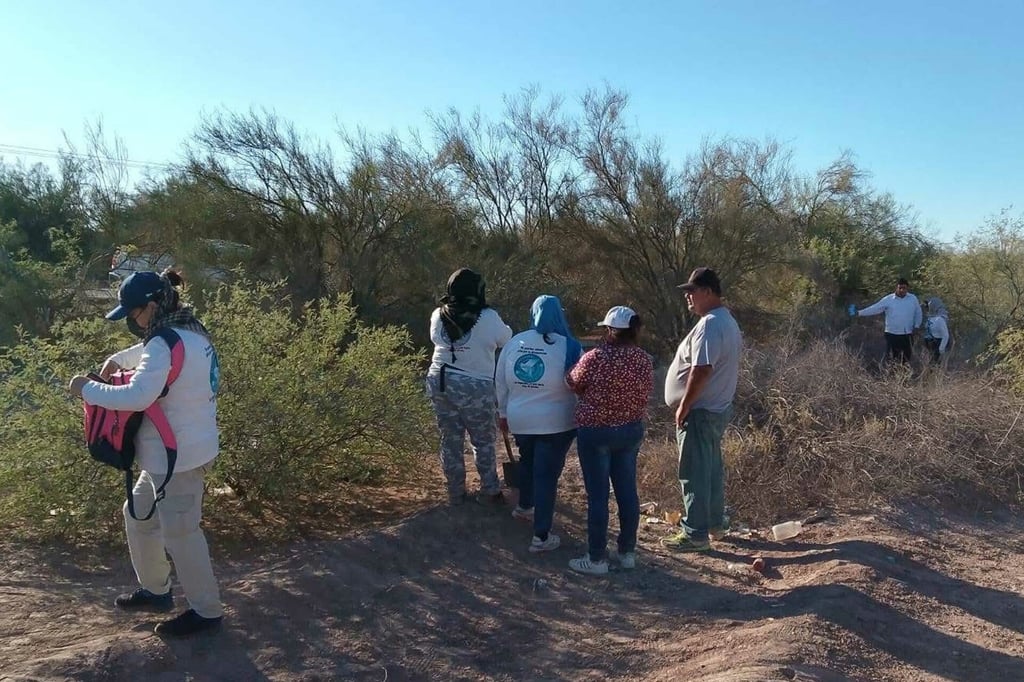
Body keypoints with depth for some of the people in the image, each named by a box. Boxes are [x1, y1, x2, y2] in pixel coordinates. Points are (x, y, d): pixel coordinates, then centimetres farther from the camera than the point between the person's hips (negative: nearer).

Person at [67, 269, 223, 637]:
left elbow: (138, 396, -33)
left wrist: (88, 389, -18)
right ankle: (155, 591, 38)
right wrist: (118, 359, 12)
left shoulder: (167, 344, -23)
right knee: (139, 516, 23)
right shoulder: (189, 332, 8)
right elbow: (150, 352, 29)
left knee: (180, 532, 3)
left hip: (178, 455, -10)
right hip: (175, 451, 10)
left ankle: (206, 610, 17)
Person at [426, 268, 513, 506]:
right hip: (476, 387, -4)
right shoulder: (488, 317, -12)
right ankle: (489, 491, 17)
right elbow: (506, 339, 3)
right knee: (483, 442, 11)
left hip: (440, 383, 4)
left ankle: (456, 493, 20)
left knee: (450, 441, 12)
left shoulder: (438, 316, 0)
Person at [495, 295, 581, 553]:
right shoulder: (569, 347, -13)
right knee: (547, 474, 2)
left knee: (527, 462, 28)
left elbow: (500, 383, 8)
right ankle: (541, 537, 7)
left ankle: (524, 507, 49)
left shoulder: (514, 343, -1)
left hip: (520, 420, 4)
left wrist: (503, 413, 19)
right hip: (556, 424, -4)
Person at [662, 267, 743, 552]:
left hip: (700, 411, -10)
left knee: (695, 473, -3)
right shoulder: (728, 321, 12)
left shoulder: (709, 325, -21)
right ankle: (715, 522, 31)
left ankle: (696, 534, 5)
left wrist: (683, 408, -19)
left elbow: (701, 371, -27)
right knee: (712, 467, 19)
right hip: (718, 407, 10)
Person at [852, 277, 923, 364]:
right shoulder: (888, 299, -7)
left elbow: (918, 313, 12)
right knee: (893, 358, 7)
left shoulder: (913, 298, 0)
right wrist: (859, 313, -20)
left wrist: (916, 326, 7)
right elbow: (875, 308, -11)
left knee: (907, 359, 11)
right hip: (892, 334, -2)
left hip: (907, 334, 2)